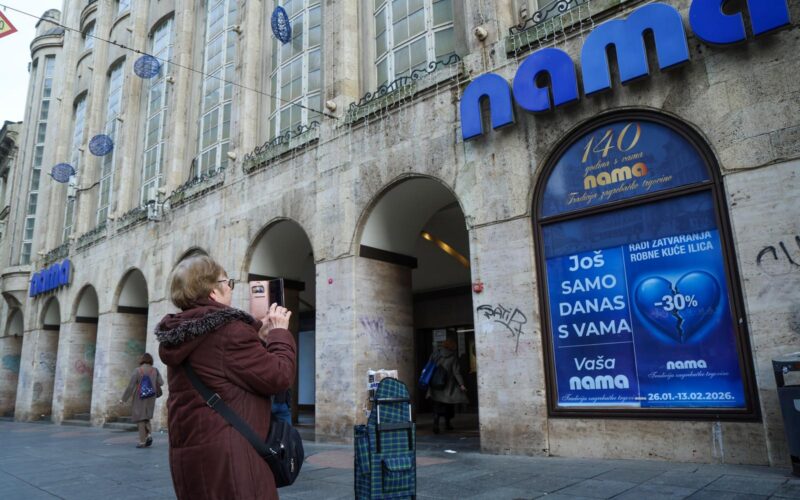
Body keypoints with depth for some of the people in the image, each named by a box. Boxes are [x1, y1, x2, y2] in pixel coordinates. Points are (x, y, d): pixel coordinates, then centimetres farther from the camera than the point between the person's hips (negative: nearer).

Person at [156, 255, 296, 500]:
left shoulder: (179, 334, 11)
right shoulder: (228, 328, -17)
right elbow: (278, 378, -15)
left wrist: (260, 335, 13)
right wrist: (280, 333, -2)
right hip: (229, 454, -9)